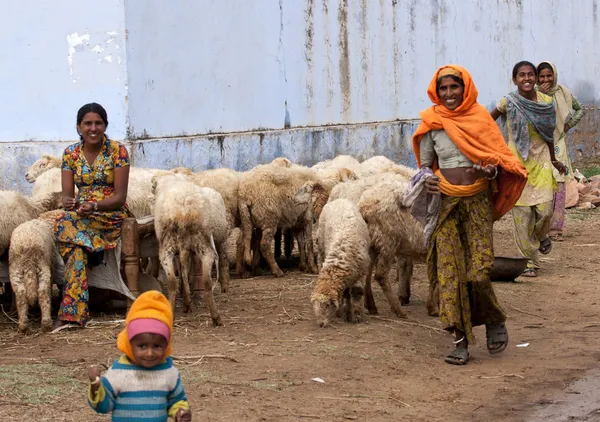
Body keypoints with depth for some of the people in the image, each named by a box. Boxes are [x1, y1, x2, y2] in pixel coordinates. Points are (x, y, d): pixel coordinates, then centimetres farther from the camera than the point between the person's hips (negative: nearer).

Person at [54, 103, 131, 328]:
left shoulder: (117, 151, -5)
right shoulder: (70, 153, 5)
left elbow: (120, 196, -9)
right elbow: (67, 194, 1)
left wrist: (95, 205, -27)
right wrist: (68, 202, -24)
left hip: (111, 214, -3)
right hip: (82, 213, 3)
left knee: (66, 224, -32)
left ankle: (70, 312, -34)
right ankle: (74, 311, -23)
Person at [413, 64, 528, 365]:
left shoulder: (480, 116, 4)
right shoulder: (432, 124, 4)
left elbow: (499, 155, 9)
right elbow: (425, 162, 12)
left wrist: (492, 170, -13)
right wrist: (426, 179, -11)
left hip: (478, 201, -1)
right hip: (446, 203, 1)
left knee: (479, 272, -10)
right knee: (449, 272, -5)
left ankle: (495, 321, 18)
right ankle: (460, 340, 1)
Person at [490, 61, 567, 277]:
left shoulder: (546, 102, -1)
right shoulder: (508, 103, -9)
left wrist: (553, 160, 23)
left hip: (540, 161, 2)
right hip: (517, 161, -1)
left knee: (544, 208, -10)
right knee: (522, 213, -1)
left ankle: (542, 235, 26)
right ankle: (530, 260, 11)